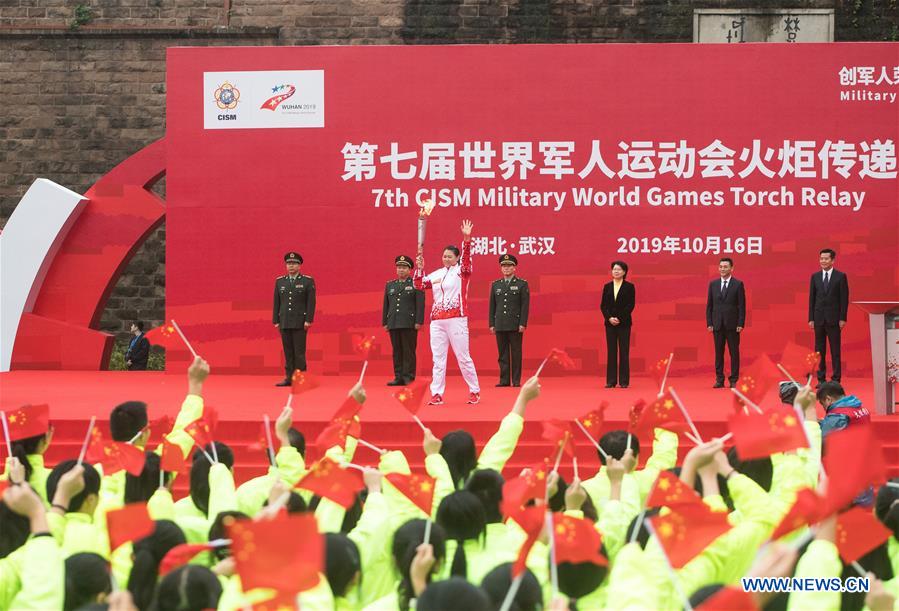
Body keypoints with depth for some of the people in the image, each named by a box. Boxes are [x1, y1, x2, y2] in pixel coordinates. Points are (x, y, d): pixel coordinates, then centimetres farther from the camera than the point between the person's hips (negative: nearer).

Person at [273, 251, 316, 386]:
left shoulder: (308, 281, 0)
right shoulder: (280, 281, 12)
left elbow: (311, 302, -4)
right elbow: (276, 303, 12)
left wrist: (308, 320, -12)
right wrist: (276, 321, 7)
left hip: (300, 323, -4)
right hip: (285, 323, 4)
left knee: (299, 351, -5)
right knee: (288, 352, 4)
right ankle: (289, 378, 7)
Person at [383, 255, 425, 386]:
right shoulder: (390, 285, 18)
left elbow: (420, 304, -3)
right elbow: (386, 305, 18)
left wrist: (419, 322, -11)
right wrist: (385, 323, 12)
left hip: (409, 324, -5)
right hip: (394, 324, 5)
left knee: (408, 351, -5)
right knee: (397, 351, 4)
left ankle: (408, 378, -4)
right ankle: (398, 377, 6)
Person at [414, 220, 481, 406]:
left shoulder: (462, 271, -1)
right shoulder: (437, 274, 13)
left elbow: (467, 258, -19)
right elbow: (419, 285, 13)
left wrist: (466, 238, -33)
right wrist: (419, 268, -3)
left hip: (456, 319, -5)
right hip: (437, 320, 5)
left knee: (463, 357, 0)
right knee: (438, 358, 4)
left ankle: (475, 391, 11)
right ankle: (437, 394, 5)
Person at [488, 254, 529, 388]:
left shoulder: (522, 284, 2)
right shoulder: (495, 285, 13)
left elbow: (525, 305, -3)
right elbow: (492, 306, 13)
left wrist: (523, 324, -10)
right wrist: (492, 324, 6)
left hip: (515, 325, -3)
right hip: (500, 325, 3)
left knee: (516, 354, -1)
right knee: (503, 354, 4)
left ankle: (516, 380, 2)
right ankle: (504, 380, 7)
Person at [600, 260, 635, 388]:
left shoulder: (629, 287, 0)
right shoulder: (607, 286, 9)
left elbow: (630, 305, -6)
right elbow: (603, 305, 6)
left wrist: (619, 319, -14)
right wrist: (609, 318, -10)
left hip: (624, 323, -3)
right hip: (610, 323, 3)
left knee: (624, 352, -1)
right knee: (611, 352, 3)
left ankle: (624, 381, 2)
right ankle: (611, 381, 5)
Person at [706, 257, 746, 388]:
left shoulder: (738, 284, 0)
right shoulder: (713, 284, 9)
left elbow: (742, 305, -2)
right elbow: (709, 305, 9)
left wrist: (740, 324, -9)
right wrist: (709, 323, 1)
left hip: (732, 324, -3)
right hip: (717, 325, 3)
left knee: (734, 352, 1)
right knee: (719, 353, 4)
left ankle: (733, 380, 5)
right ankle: (719, 380, 8)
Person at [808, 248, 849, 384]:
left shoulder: (841, 276, -1)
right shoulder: (815, 276, 8)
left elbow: (844, 299, -2)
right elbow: (812, 298, 8)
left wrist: (843, 318, -8)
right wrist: (811, 319, 3)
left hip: (834, 319, -3)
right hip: (819, 318, 3)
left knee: (835, 350, -1)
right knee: (819, 350, 5)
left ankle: (836, 378, 3)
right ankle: (821, 379, 10)